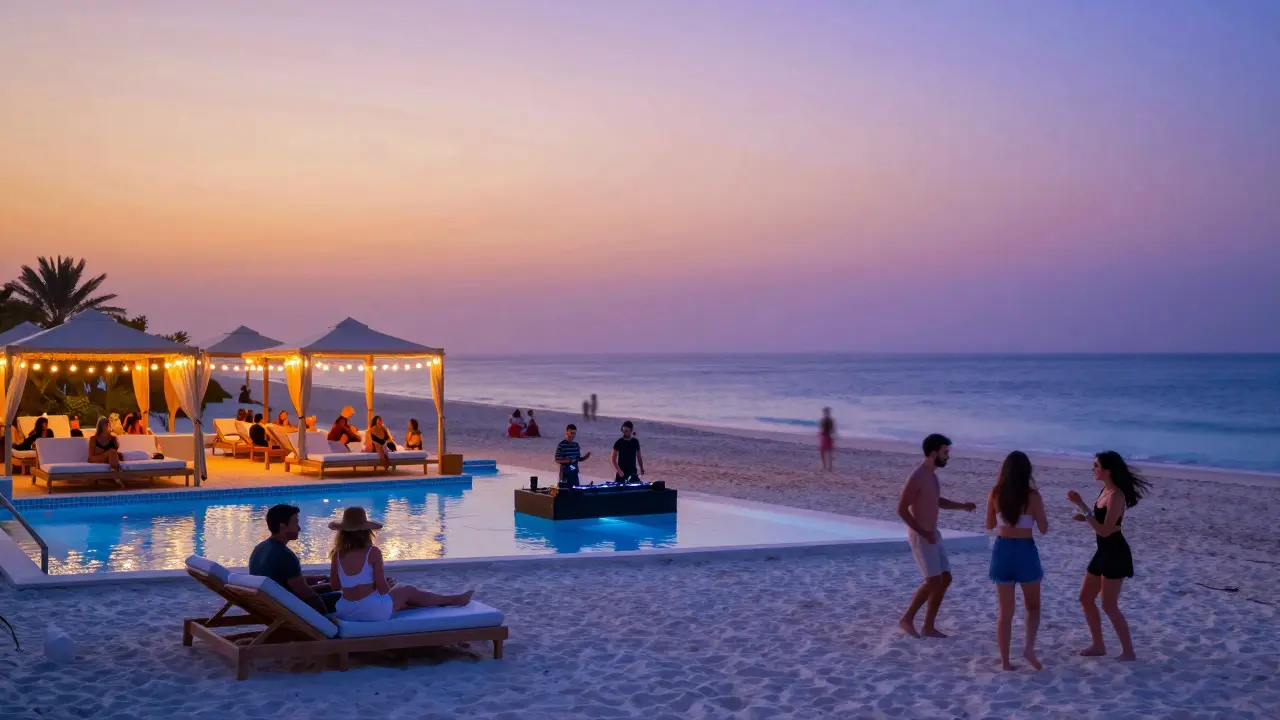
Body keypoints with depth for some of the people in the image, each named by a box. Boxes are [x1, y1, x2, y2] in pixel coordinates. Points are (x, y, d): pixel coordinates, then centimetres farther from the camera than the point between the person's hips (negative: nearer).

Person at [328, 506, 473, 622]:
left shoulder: (337, 554, -2)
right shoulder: (373, 552, -14)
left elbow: (335, 586, 8)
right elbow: (382, 589, -14)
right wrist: (388, 585, 9)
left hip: (345, 613, 5)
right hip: (373, 611, -4)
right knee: (409, 591, 23)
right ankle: (454, 600, 41)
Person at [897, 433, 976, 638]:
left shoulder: (931, 475, 11)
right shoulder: (917, 477, -18)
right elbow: (902, 509, -20)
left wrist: (962, 506, 13)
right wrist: (923, 533, -21)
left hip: (933, 535, 9)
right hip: (920, 537, -9)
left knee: (945, 579, 7)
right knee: (933, 581, -12)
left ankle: (928, 626, 13)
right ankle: (907, 619, 2)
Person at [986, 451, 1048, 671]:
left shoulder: (994, 494, -4)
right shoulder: (1033, 496, -11)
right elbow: (1044, 529, -3)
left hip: (1002, 550, 2)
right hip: (1025, 551, -2)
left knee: (1005, 611, 11)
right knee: (1033, 606, 18)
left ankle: (1005, 660, 11)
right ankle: (1029, 647, -3)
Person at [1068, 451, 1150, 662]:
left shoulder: (1116, 496, -21)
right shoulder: (1105, 491, 8)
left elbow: (1105, 530, -25)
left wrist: (1082, 506, -28)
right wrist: (1085, 517, 2)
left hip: (1115, 554, -10)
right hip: (1104, 552, 10)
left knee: (1109, 605, -6)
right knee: (1086, 598, 14)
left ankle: (1128, 652, 4)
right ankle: (1098, 646, 24)